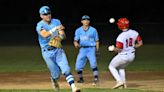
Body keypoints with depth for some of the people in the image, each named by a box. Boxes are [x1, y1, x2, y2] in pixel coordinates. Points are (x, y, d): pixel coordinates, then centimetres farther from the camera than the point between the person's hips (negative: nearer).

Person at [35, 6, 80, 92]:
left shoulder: (56, 22, 6)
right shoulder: (40, 25, -8)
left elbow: (63, 35, 0)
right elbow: (45, 34, -29)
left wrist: (59, 37, -23)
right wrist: (55, 29, -42)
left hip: (58, 50, 3)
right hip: (47, 52, -3)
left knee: (66, 69, -15)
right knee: (56, 73, 2)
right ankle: (54, 81, 37)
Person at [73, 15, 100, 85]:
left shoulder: (93, 30, 1)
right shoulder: (78, 30, 6)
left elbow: (97, 41, 5)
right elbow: (75, 40, 1)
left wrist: (97, 50, -4)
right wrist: (76, 44, -22)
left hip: (91, 48, -3)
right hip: (82, 49, 3)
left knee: (93, 63, -22)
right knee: (78, 66, 0)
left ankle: (96, 79, -20)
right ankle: (81, 79, 21)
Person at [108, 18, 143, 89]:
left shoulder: (121, 37, -24)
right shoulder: (134, 33, -6)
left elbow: (118, 50, -22)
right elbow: (140, 43, 0)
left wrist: (112, 49, -2)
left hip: (123, 56, -7)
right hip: (132, 56, 7)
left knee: (111, 66, 15)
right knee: (121, 67, 30)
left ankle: (119, 81, -1)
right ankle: (124, 84, 22)